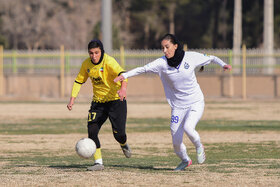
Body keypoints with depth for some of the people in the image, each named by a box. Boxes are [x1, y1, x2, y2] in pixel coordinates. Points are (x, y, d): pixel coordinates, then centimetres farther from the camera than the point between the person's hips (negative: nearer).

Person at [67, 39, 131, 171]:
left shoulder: (108, 61, -21)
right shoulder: (86, 64, -3)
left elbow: (122, 73, -36)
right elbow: (79, 81, 10)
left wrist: (123, 88, -56)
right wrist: (72, 99, 0)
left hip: (115, 100, -5)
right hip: (98, 101, 5)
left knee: (118, 133, -6)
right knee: (92, 130, -11)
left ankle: (124, 145, 33)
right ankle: (98, 163, -4)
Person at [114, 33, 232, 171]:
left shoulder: (191, 57, -9)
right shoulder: (162, 63, -10)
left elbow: (211, 58, 3)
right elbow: (143, 69, -18)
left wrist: (223, 64, -14)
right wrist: (125, 75, -30)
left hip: (196, 103, -2)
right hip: (178, 106, 2)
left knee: (188, 128, -28)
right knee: (176, 142, 0)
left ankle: (199, 147, 6)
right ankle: (185, 161, 34)